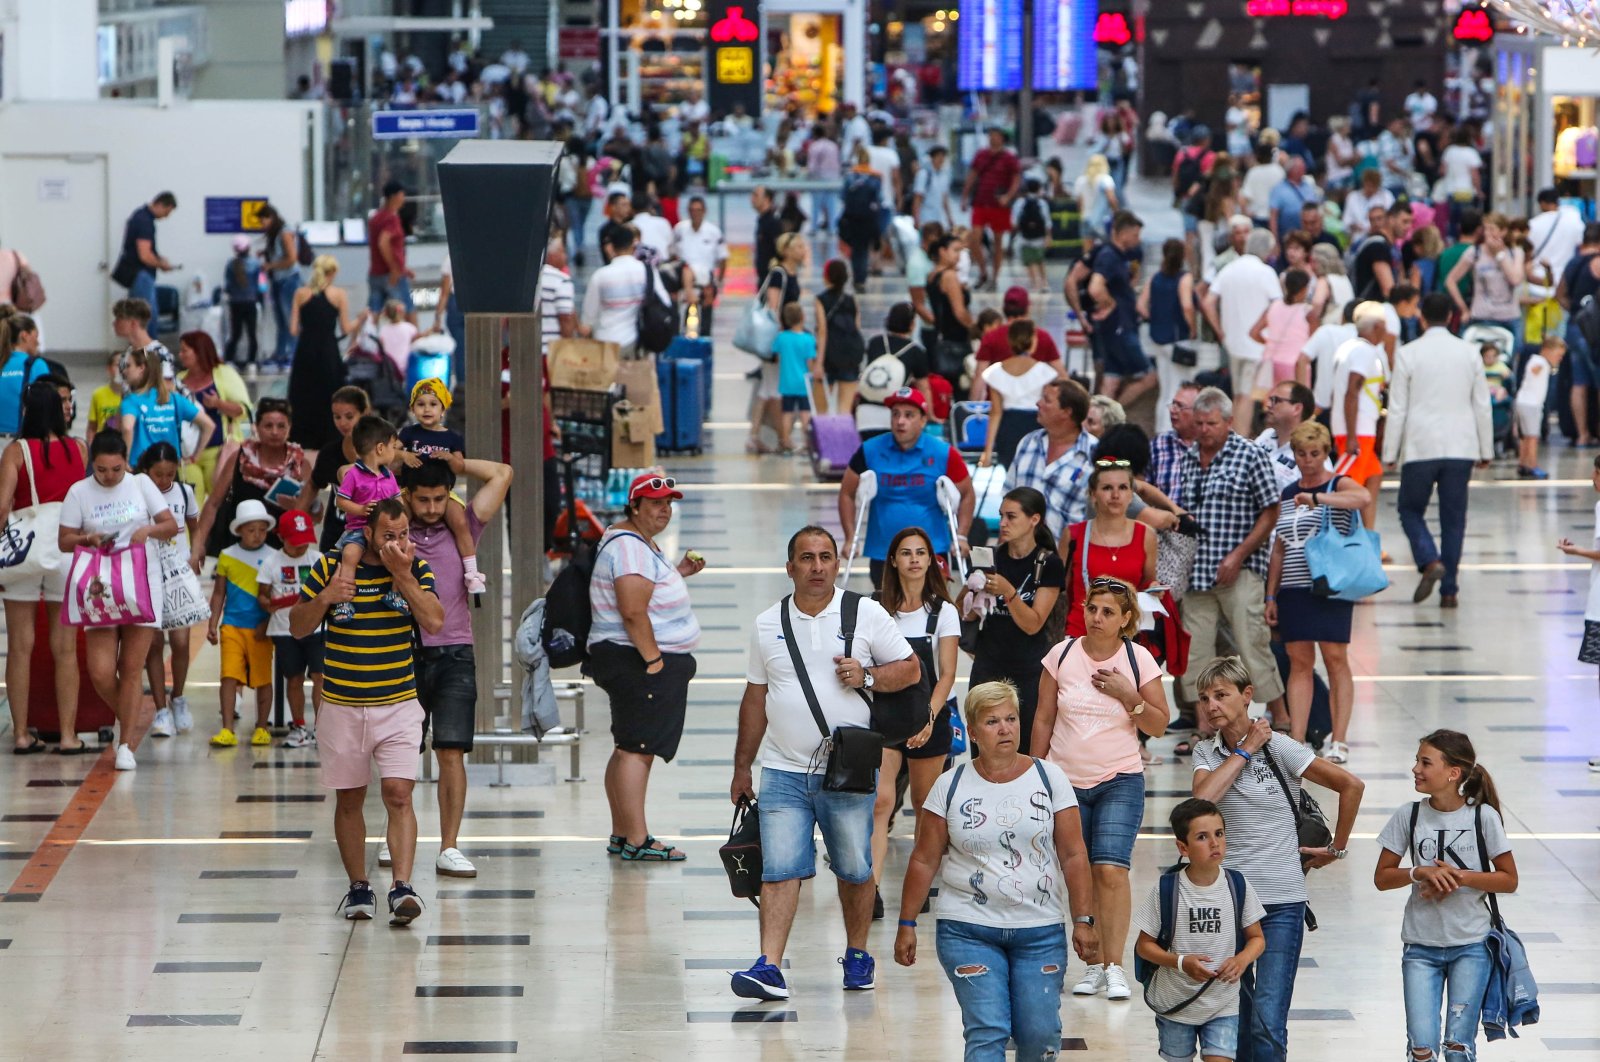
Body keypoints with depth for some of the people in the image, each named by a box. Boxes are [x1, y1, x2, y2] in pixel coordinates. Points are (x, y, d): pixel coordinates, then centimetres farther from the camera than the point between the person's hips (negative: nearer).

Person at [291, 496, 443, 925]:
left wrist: (403, 575, -19)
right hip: (341, 708, 1)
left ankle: (402, 886, -20)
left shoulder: (416, 569, 0)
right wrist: (325, 598, -16)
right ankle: (358, 887, 20)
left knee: (398, 794, -14)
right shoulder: (329, 567, -2)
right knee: (348, 799, 8)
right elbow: (298, 627, 2)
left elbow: (434, 621, -14)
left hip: (398, 707, -1)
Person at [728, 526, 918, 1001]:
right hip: (783, 771, 1)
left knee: (855, 869, 7)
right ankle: (769, 967, -14)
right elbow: (754, 699, 16)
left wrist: (866, 675, -14)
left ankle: (857, 954, 25)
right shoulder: (768, 625, 9)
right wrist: (741, 767, 16)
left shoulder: (866, 614, 2)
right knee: (779, 870, -8)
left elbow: (910, 669, 5)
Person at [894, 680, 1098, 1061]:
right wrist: (907, 924, 3)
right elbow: (924, 861, 5)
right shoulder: (950, 786, 1)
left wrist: (1083, 921, -3)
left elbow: (1073, 856, 2)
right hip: (968, 930, -1)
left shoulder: (1050, 779, 2)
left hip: (1040, 931, 1)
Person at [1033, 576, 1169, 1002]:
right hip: (1066, 782, 2)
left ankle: (1115, 967, -12)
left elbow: (1158, 726, 1)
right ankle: (1094, 964, 9)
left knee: (1111, 870, -16)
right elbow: (1043, 721, 9)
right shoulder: (1061, 656, 1)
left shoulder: (1139, 660, -2)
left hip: (1120, 782, -2)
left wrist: (1129, 696, -14)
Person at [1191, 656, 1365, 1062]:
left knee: (1267, 1022, -13)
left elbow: (1351, 786, -2)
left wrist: (1336, 849, 3)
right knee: (1235, 1023, 6)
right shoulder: (1207, 752, 5)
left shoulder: (1279, 748, -6)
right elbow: (1203, 797, -16)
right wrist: (1244, 751, -10)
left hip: (1280, 903, -4)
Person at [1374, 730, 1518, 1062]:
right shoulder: (1408, 816, -3)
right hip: (1421, 946, 1)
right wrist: (1420, 873, -16)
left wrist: (1461, 877, -17)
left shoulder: (1483, 817, -8)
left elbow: (1509, 880, -3)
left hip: (1471, 944, -1)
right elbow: (1382, 878, 2)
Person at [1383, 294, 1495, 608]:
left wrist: (1390, 453, 4)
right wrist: (1486, 450, 16)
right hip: (1461, 448, 2)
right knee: (1454, 518, 7)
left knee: (1411, 510, 11)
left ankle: (1430, 561, -14)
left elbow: (1397, 409, -3)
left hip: (1420, 449, -2)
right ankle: (1449, 589, 6)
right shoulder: (1469, 353, 4)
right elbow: (1482, 406, 8)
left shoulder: (1407, 354, -4)